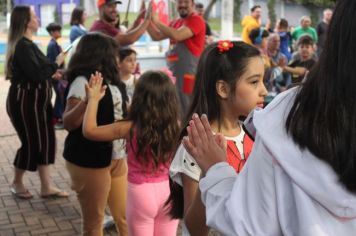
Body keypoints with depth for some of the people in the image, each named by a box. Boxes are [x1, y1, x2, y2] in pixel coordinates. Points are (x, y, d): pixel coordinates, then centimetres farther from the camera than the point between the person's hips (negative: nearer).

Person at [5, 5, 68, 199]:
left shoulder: (27, 44, 11)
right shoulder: (22, 46, -19)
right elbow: (37, 75, -25)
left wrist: (51, 74, 11)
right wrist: (57, 63, -15)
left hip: (36, 100, 10)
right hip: (24, 101, -10)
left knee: (46, 140, 9)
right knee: (31, 142, 2)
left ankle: (46, 187, 16)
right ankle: (17, 183, 24)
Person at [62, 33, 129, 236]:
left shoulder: (113, 83, 9)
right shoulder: (83, 81, -15)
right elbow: (69, 123, -25)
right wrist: (88, 100, -37)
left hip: (117, 158, 8)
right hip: (89, 161, -8)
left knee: (126, 216, 15)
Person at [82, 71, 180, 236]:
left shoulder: (130, 128, -17)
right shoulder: (175, 126, -9)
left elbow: (89, 130, -11)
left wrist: (93, 99, -2)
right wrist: (166, 87, 20)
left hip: (142, 193, -3)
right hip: (169, 191, 3)